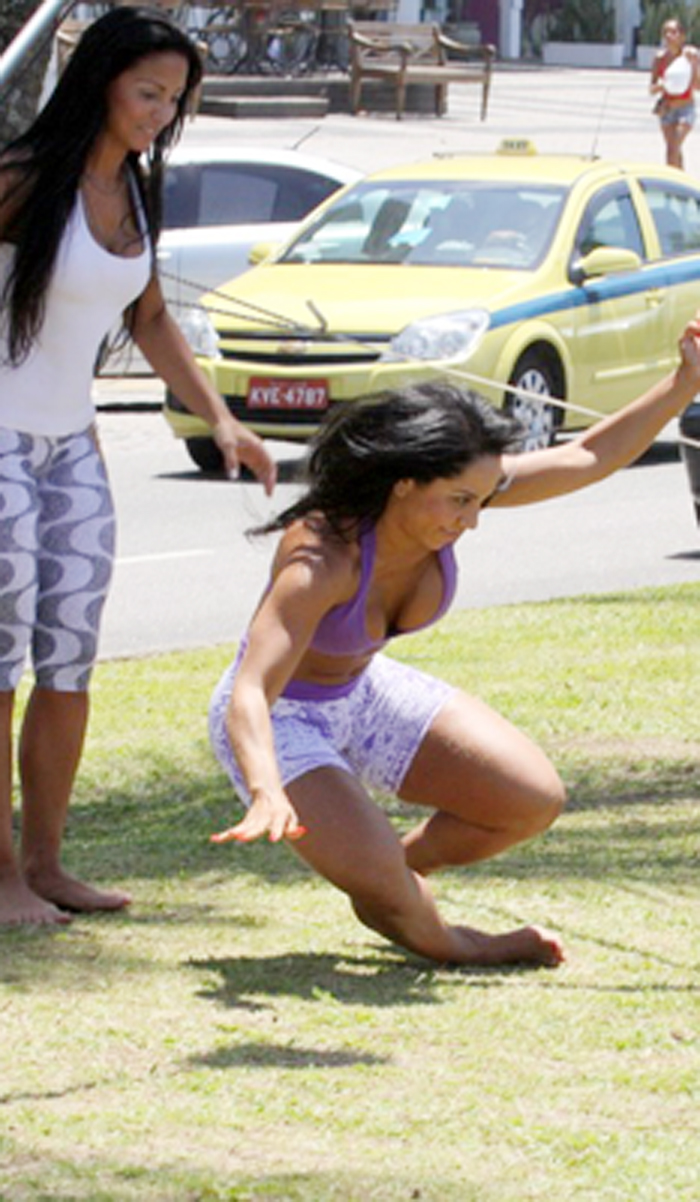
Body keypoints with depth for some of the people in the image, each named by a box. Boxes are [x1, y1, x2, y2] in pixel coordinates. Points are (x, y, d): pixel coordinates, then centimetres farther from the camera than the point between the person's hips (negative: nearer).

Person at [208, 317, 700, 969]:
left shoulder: (457, 489, -20)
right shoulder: (320, 559, -38)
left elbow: (591, 457, -9)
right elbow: (249, 695, -44)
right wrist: (268, 794, -62)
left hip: (364, 692, 7)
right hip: (280, 718, -7)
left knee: (533, 801, 0)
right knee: (380, 883, -26)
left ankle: (393, 878, 21)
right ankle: (432, 938, 10)